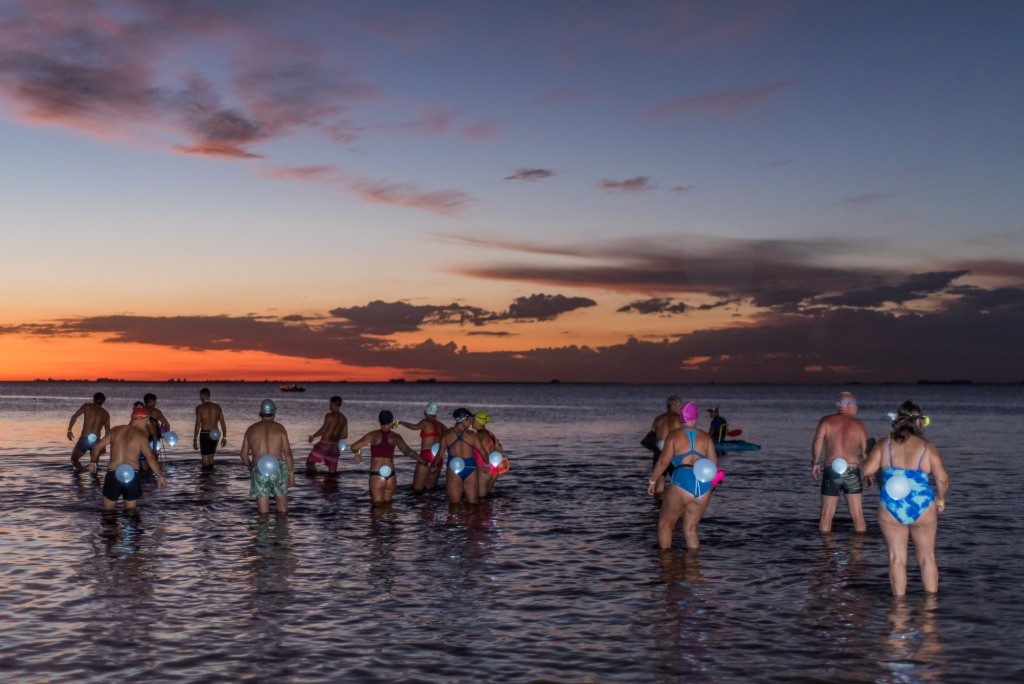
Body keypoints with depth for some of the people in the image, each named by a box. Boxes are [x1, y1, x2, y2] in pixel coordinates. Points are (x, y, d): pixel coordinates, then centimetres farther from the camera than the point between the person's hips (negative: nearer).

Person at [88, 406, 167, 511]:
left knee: (108, 510, 12)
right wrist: (160, 476, -4)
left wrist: (93, 462, 30)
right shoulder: (141, 436, -4)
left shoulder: (115, 431, 7)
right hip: (132, 476, -2)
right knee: (130, 510, 13)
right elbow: (150, 458, -11)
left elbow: (97, 446, 13)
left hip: (113, 474, 2)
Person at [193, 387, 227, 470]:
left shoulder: (200, 408, -6)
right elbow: (223, 423, 5)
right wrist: (224, 437, 12)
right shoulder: (217, 407, 7)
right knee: (211, 457, 17)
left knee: (205, 459, 0)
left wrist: (195, 440, -9)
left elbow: (198, 425, -11)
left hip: (205, 434, -4)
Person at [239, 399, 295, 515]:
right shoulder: (279, 428, 1)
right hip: (277, 469, -1)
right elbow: (288, 453, -3)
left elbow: (243, 454, 11)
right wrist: (291, 473, 4)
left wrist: (250, 468, 28)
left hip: (259, 470, 1)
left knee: (263, 510, 4)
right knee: (282, 503, 13)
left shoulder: (251, 429, 8)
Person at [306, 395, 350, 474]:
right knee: (332, 469, 12)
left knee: (310, 462, -2)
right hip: (334, 446, 6)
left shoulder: (329, 415, -11)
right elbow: (345, 436, 13)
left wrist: (313, 436, -3)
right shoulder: (344, 419, 8)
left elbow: (323, 430, -17)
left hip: (324, 444, -6)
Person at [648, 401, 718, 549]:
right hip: (704, 486, 4)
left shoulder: (674, 435, 1)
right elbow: (714, 464, 10)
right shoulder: (706, 437, 11)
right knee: (690, 528, 16)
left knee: (665, 524, 11)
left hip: (682, 483, -4)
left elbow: (663, 461, -5)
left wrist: (652, 481, 6)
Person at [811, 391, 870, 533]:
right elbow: (865, 451, 2)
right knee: (858, 515, 7)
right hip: (852, 471, 0)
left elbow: (817, 441, -10)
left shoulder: (826, 421, 4)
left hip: (831, 470, 0)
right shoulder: (858, 425, 6)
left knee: (827, 515, 6)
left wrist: (815, 463, -1)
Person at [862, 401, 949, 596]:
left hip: (890, 509, 1)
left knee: (897, 559, 9)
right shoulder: (927, 448, -4)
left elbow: (866, 470, -5)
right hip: (922, 509, -1)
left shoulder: (884, 445, -1)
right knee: (927, 558, 15)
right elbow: (942, 479, -7)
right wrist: (941, 500, 11)